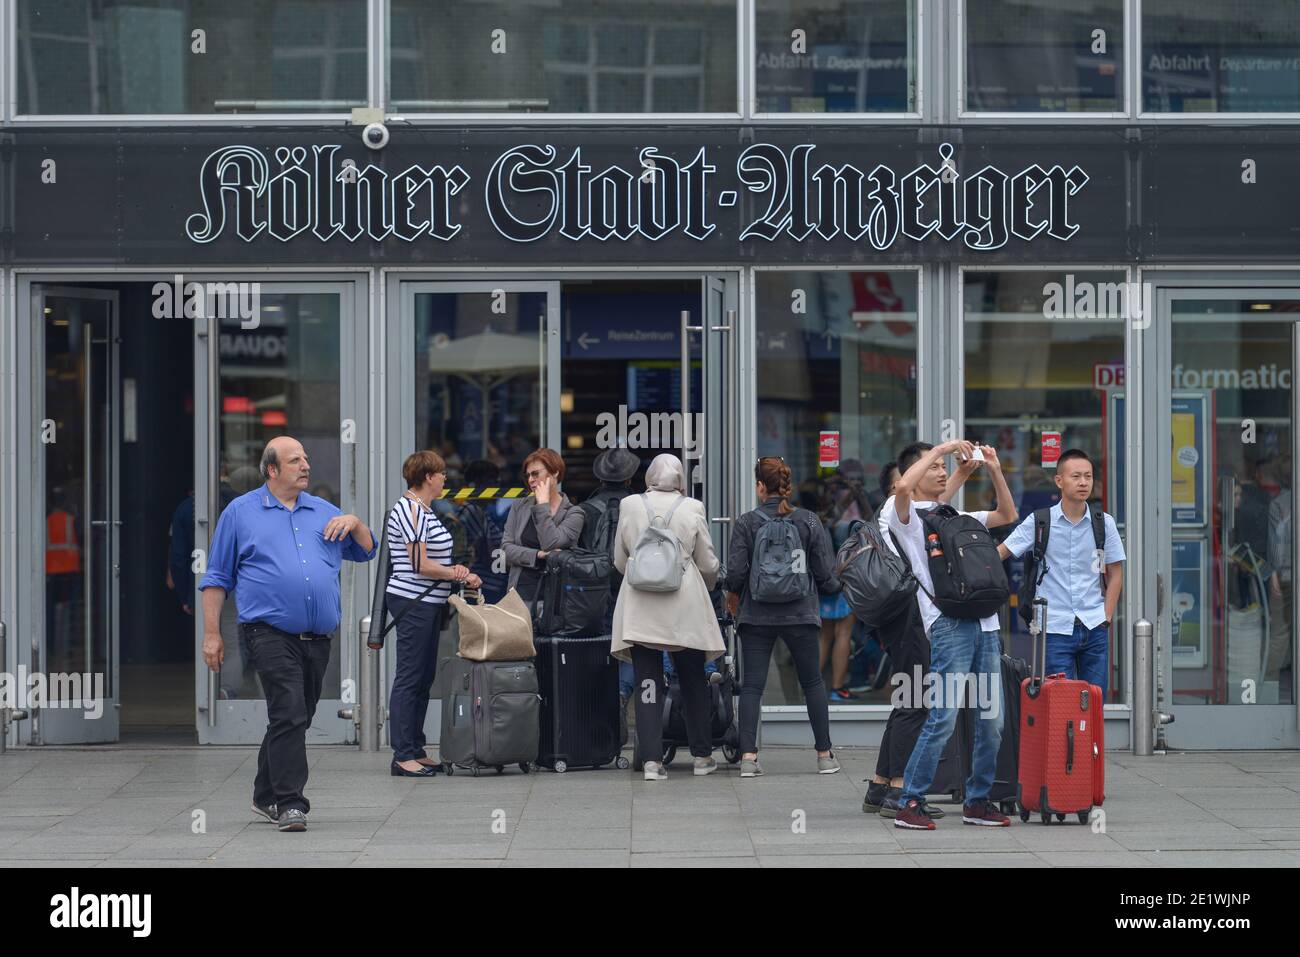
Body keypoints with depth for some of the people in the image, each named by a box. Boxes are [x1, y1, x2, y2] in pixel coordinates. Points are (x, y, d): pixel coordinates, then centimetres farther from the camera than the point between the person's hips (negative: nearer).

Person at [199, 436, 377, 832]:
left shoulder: (324, 512, 18)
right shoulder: (240, 512, 6)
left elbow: (367, 551, 22)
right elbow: (216, 579, 6)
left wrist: (354, 522, 1)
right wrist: (212, 634, 1)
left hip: (317, 637, 5)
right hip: (272, 633, -5)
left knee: (293, 720, 12)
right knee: (289, 714, -16)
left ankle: (265, 796, 25)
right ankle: (290, 803, -14)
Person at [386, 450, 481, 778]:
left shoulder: (424, 510, 17)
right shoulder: (410, 509, -14)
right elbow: (419, 565, -19)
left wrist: (459, 573, 8)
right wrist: (456, 574, -8)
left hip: (428, 603, 10)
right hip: (413, 603, -10)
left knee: (423, 679, 12)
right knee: (409, 679, -8)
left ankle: (416, 751, 17)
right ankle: (402, 757, -6)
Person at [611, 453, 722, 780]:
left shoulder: (629, 506, 1)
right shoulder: (693, 509, -2)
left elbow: (620, 561, 9)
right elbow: (708, 564, 5)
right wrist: (707, 585, 27)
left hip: (639, 608, 1)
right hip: (685, 607, -1)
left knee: (646, 683, 2)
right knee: (693, 682, 12)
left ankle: (651, 759, -4)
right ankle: (702, 756, 18)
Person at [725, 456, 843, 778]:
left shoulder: (746, 523, -7)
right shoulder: (809, 521, -3)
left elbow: (735, 572, -9)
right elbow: (825, 573, -1)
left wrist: (733, 595, 12)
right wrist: (834, 586, 22)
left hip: (756, 615, -1)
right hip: (800, 614, 1)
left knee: (752, 685, 3)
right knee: (813, 682, 12)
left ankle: (748, 755, -6)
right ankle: (825, 754, 13)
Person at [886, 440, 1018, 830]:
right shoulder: (906, 514, 4)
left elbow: (1008, 515, 30)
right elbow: (903, 487, -19)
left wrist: (995, 470, 19)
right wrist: (941, 448, -10)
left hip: (985, 622, 7)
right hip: (948, 622, -7)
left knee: (992, 718, 6)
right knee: (943, 717, -13)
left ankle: (977, 801, 16)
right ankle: (910, 803, -7)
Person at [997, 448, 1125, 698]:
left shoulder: (1104, 523, 6)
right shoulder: (1039, 522, 0)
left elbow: (1115, 574, 12)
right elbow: (998, 555, 2)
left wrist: (1107, 616, 4)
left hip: (1095, 629, 2)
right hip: (1055, 629, -2)